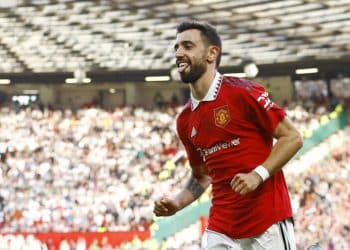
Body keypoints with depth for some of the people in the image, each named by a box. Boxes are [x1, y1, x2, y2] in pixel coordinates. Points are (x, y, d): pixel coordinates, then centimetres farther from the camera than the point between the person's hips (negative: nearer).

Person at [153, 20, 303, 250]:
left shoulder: (242, 93, -8)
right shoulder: (185, 120, 10)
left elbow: (292, 138, -8)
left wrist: (258, 174, -20)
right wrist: (177, 203, 4)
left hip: (268, 222, -5)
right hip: (221, 229, 6)